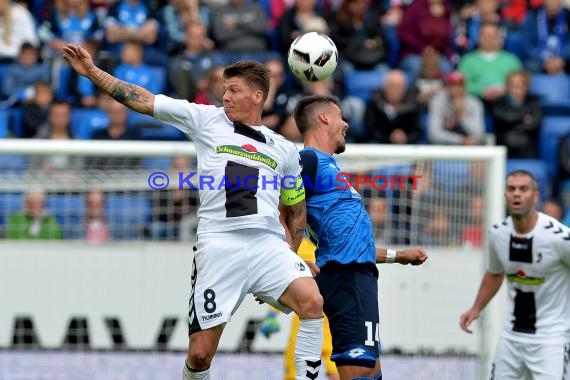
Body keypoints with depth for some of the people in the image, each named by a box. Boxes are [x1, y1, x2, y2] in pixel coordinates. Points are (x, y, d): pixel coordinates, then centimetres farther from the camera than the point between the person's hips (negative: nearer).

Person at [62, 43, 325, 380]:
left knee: (312, 301, -28)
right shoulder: (207, 119, 14)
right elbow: (145, 101, 12)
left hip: (269, 244, 1)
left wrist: (289, 256, 15)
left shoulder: (285, 150, 19)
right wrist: (92, 71, 7)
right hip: (218, 245, -1)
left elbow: (297, 211, 26)